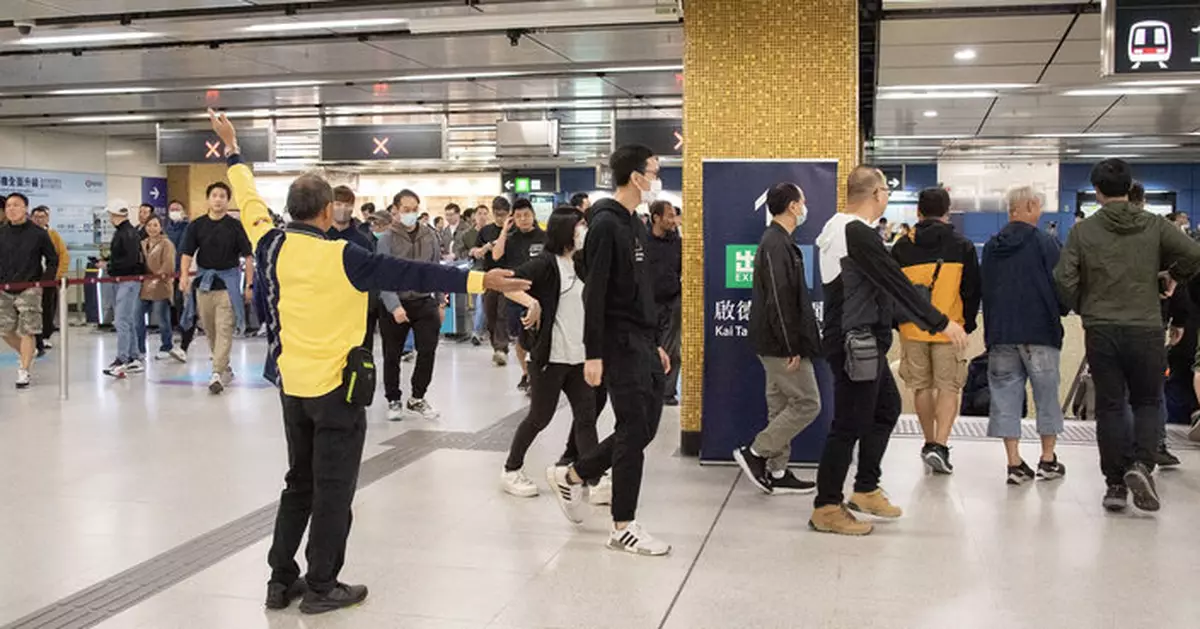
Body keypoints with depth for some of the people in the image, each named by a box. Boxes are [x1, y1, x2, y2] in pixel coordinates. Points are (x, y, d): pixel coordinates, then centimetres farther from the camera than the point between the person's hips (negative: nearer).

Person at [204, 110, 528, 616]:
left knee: (299, 483, 19)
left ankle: (281, 580, 23)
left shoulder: (272, 246, -1)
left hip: (291, 385, 7)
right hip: (335, 387, -7)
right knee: (332, 490, 4)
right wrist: (479, 280, -23)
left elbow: (249, 200, 16)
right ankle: (321, 588, 11)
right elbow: (412, 274, -22)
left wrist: (232, 149, 31)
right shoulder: (341, 257, -17)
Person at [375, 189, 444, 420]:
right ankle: (394, 400, 25)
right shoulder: (387, 238, -7)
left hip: (424, 302, 3)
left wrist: (440, 302, 10)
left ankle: (417, 399, 16)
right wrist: (394, 306, -23)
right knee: (392, 356, 8)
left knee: (428, 351, -1)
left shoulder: (429, 235, 4)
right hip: (395, 305, -2)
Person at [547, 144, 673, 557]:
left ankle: (573, 475, 27)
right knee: (634, 431, -3)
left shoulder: (636, 224, 15)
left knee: (646, 427, 12)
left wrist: (656, 343, 20)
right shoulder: (606, 224, -14)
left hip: (643, 344, 9)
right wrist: (593, 355, -21)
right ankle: (623, 527, 9)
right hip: (619, 344, -9)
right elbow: (594, 294, -18)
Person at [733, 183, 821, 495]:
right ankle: (755, 453, 0)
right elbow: (779, 300, -22)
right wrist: (792, 348, -21)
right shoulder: (777, 244, -17)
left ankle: (777, 473, 18)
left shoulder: (778, 241, 16)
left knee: (781, 405, 13)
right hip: (781, 344, -11)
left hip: (777, 344, 11)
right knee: (807, 403, -5)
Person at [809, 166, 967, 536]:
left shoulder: (838, 228, 13)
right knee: (850, 424, -3)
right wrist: (941, 322, -18)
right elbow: (897, 283, -21)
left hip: (863, 343, 11)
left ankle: (866, 490, 29)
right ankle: (826, 509, 7)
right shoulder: (858, 234, -19)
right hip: (856, 343, -11)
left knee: (887, 408, 21)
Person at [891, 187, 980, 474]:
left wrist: (897, 322, 17)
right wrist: (967, 325, 13)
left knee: (922, 387, 14)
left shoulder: (902, 247, 2)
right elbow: (973, 291, 3)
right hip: (949, 329, -2)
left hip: (912, 329, 2)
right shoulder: (962, 246, 0)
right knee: (948, 388, 3)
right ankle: (939, 446, -10)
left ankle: (930, 443, 25)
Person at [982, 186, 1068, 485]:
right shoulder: (1045, 243, -8)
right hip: (1040, 331, -3)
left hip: (1000, 332, 4)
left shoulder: (992, 246, 6)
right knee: (1046, 394, 10)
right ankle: (1048, 460, 17)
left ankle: (1015, 463, 5)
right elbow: (1060, 286, -7)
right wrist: (1060, 312, 12)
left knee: (1006, 394, 6)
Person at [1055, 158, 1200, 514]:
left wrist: (1082, 308, 11)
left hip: (1100, 331, 0)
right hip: (1146, 329, 0)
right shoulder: (1154, 226, 0)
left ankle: (1115, 484, 9)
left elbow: (1064, 279, -7)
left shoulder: (1083, 231, -2)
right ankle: (1141, 464, -8)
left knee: (1110, 406, 8)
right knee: (1147, 402, 14)